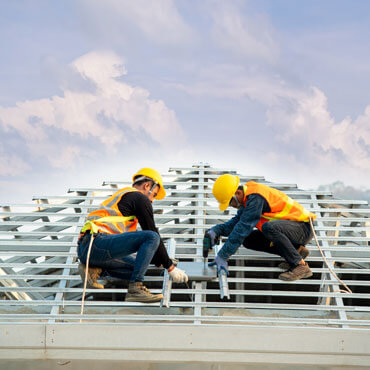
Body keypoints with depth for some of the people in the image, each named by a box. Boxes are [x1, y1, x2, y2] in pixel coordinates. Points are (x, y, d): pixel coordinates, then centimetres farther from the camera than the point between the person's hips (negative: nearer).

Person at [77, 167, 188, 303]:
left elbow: (130, 239, 38)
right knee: (152, 237, -15)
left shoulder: (121, 196, 33)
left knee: (136, 267, 17)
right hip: (98, 242, -10)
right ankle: (135, 289, -20)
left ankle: (95, 270, 6)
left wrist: (159, 262, 38)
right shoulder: (139, 197, 5)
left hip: (84, 249, 10)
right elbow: (153, 233, 2)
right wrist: (170, 266, 9)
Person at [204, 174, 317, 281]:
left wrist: (222, 256, -25)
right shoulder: (248, 196, 6)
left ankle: (301, 266, -22)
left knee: (268, 227, -36)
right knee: (249, 241, 4)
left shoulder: (255, 197, -24)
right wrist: (216, 231, -7)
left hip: (303, 228, -10)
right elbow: (236, 221, 12)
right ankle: (296, 250, 5)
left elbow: (243, 227, -27)